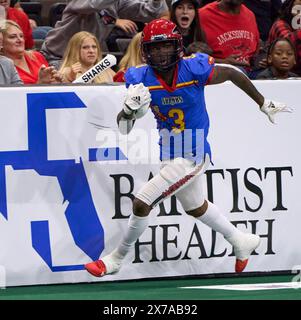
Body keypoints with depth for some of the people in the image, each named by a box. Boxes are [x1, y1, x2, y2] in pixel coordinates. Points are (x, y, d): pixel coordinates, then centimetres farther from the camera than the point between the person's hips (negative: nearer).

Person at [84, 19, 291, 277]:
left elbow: (233, 74, -5)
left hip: (192, 155, -6)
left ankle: (117, 258, 10)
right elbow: (123, 128, -12)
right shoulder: (142, 79, -11)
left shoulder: (194, 70, -22)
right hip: (170, 155, 6)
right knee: (195, 207, 27)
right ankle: (241, 242, 51)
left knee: (141, 204, -11)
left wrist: (264, 104, 6)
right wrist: (130, 108, -35)